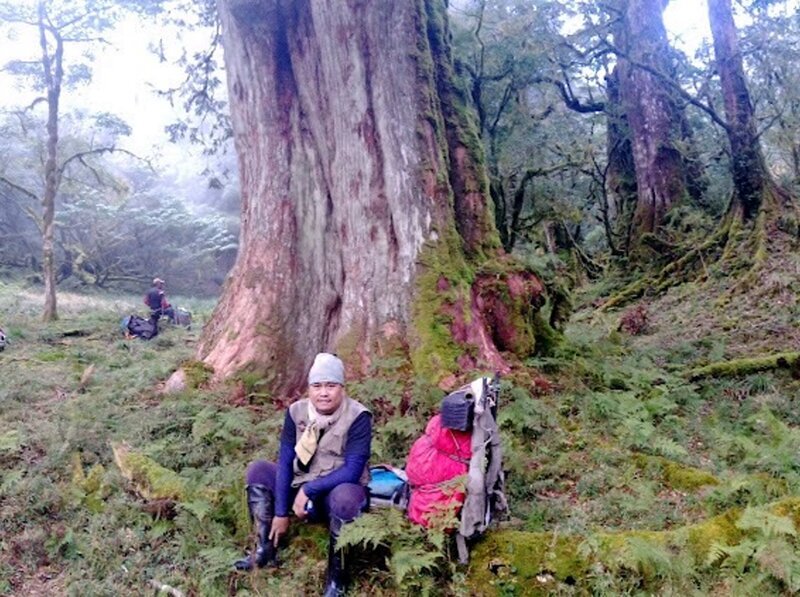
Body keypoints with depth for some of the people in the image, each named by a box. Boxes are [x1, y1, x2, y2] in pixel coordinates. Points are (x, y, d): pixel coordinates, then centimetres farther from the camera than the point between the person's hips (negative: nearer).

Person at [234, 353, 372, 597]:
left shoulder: (358, 416, -19)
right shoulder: (296, 412, -6)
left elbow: (353, 470, -24)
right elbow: (285, 462, -6)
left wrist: (309, 490, -25)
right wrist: (281, 512, -10)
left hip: (338, 491, -5)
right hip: (302, 489, 5)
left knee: (345, 496, -38)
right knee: (257, 470, -5)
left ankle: (336, 576, -19)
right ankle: (266, 550, -3)